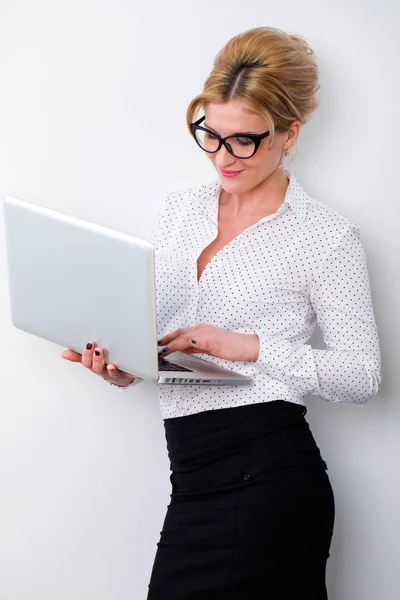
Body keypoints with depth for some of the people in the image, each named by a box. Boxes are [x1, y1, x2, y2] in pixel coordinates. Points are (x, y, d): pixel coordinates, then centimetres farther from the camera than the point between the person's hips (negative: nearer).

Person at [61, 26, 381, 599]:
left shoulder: (327, 235, -3)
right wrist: (117, 365, -6)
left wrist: (251, 346, -16)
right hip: (195, 477, 5)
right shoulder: (178, 209, 14)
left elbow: (363, 374, -6)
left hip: (266, 478, -5)